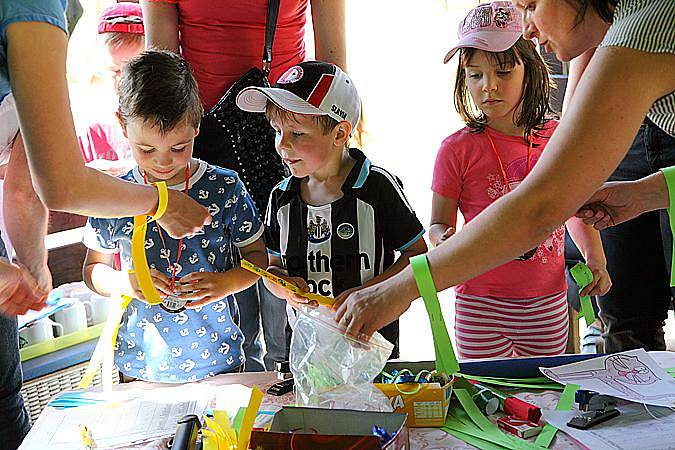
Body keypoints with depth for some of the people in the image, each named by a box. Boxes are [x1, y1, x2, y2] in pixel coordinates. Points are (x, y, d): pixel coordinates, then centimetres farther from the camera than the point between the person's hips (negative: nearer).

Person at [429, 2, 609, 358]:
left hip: (548, 303, 3)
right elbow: (438, 223, -1)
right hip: (481, 305, -2)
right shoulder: (457, 149, -9)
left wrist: (595, 259, 6)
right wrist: (443, 240, -22)